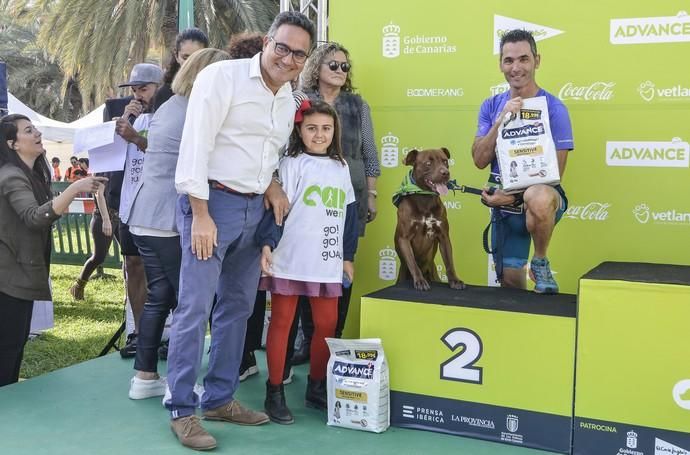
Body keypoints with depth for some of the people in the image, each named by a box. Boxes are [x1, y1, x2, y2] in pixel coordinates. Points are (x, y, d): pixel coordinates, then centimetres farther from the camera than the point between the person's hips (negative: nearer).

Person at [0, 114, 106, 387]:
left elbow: (46, 215, 20)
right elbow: (34, 218, -35)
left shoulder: (32, 174, 12)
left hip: (23, 272, 10)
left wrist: (68, 200, 7)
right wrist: (73, 189, -43)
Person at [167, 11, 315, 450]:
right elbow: (196, 145, -16)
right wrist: (201, 214, -19)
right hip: (212, 201, -7)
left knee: (238, 306, 11)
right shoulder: (222, 76, -10)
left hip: (255, 209, 8)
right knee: (195, 306, -7)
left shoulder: (289, 101, 12)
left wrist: (272, 183, 0)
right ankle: (182, 411, 3)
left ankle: (219, 398, 23)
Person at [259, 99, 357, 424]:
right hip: (289, 260, -5)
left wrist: (348, 256, 17)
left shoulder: (341, 167, 13)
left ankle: (316, 388, 25)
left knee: (327, 325, 9)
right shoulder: (291, 164, -3)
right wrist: (266, 244, -21)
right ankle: (275, 392, 12)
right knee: (282, 322, 3)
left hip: (327, 262, 5)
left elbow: (349, 213, 18)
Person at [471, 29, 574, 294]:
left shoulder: (553, 108, -9)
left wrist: (513, 196, -19)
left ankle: (540, 262, -14)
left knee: (539, 198, -40)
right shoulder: (491, 107, 6)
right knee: (510, 281, 4)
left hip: (541, 196, -4)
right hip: (503, 203, 4)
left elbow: (555, 173, -11)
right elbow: (480, 160, -5)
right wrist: (501, 120, -17)